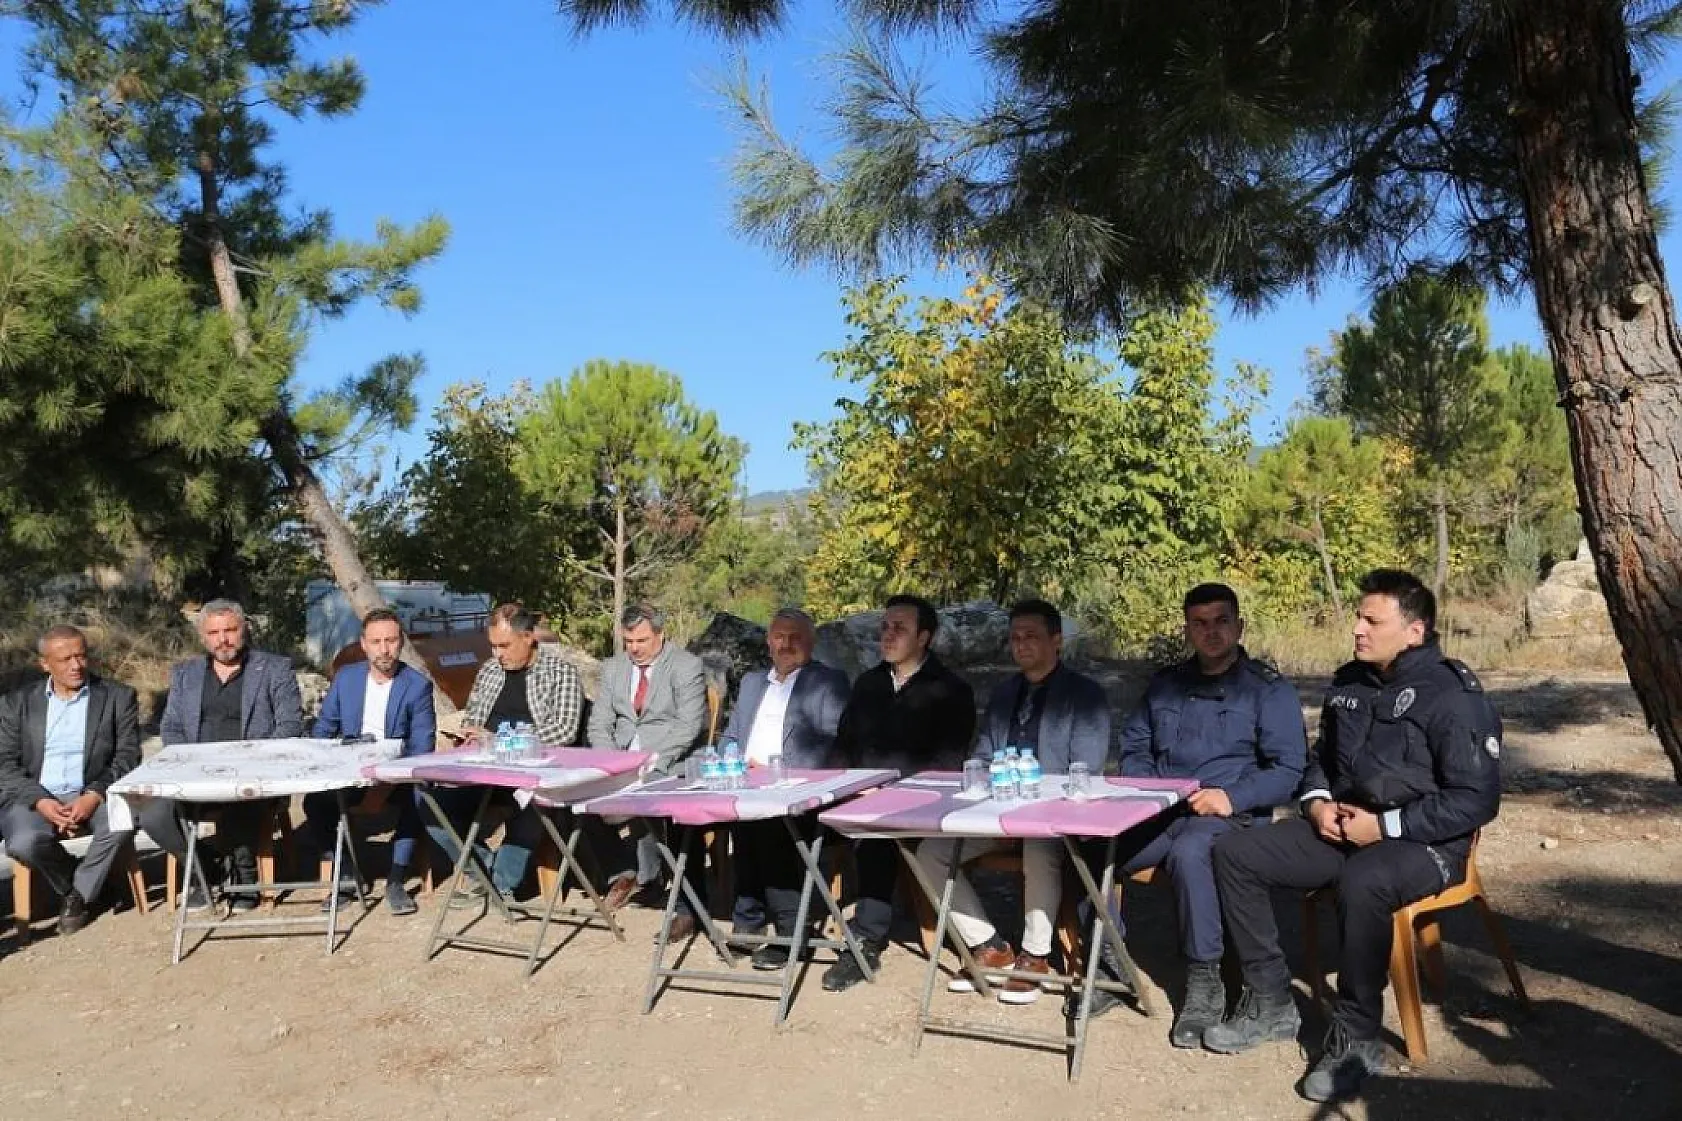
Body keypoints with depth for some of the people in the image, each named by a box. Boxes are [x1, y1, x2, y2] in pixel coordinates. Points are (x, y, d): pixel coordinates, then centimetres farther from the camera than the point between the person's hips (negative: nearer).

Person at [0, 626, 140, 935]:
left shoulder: (118, 697, 6)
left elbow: (128, 757, 0)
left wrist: (94, 796, -18)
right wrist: (41, 801, -16)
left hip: (92, 795, 0)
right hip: (33, 797, 1)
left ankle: (79, 894, -5)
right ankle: (72, 883, 2)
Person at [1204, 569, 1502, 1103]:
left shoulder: (1453, 694, -15)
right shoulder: (1349, 683, 8)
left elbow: (1476, 799, -18)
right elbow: (1321, 758, 22)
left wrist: (1385, 825, -20)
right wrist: (1317, 802, 0)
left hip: (1421, 842, -8)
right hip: (1343, 830, 8)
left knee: (1362, 884, -40)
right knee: (1234, 852, -6)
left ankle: (1356, 1039, -20)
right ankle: (1270, 1002, 2)